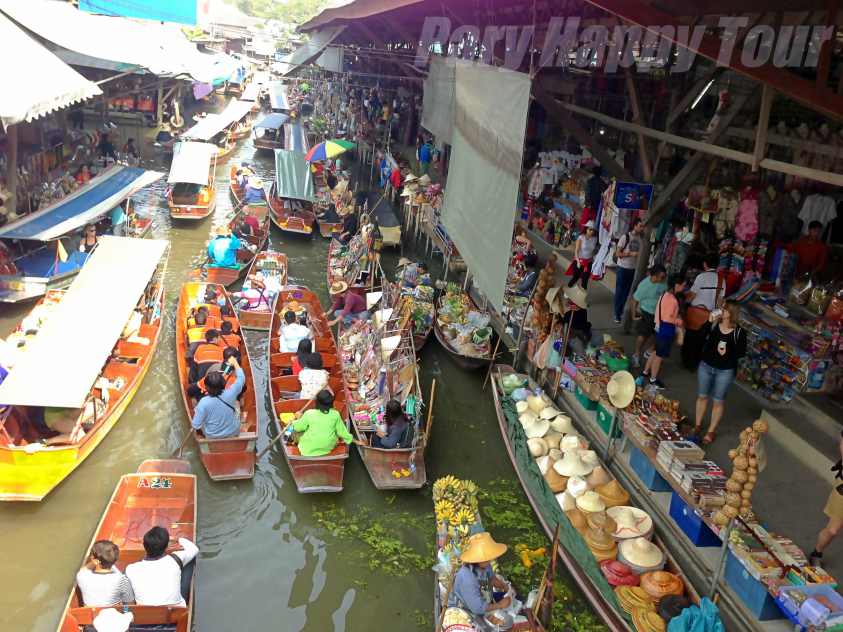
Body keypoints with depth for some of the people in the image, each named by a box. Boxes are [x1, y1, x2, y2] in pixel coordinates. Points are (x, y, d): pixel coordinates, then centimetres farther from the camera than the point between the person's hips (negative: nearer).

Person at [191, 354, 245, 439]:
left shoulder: (204, 403, -31)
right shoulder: (230, 394, -28)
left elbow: (196, 426, -22)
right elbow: (241, 378, -9)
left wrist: (196, 412, -3)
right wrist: (235, 363, 3)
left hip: (212, 436, -1)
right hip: (233, 432, 1)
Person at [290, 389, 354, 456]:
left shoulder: (309, 414, -16)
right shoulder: (335, 415, -10)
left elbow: (297, 427, -3)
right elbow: (342, 430, 0)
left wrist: (298, 419, 18)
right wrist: (350, 439, 16)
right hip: (328, 448, 1)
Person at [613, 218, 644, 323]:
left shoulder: (641, 239, 2)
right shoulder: (625, 237, -12)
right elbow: (617, 254, -12)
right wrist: (631, 254, -19)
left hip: (633, 269, 4)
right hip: (622, 268, -4)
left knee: (626, 292, 10)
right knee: (619, 292, 3)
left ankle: (621, 312, 23)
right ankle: (617, 315, 11)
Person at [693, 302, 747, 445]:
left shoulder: (739, 332, -12)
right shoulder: (714, 325, -6)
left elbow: (742, 352, -7)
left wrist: (727, 353, -24)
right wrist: (709, 322, -21)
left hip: (725, 371, -3)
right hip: (705, 366, 3)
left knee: (717, 401, 9)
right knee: (702, 396, 17)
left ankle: (711, 431, 23)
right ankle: (698, 425, 35)